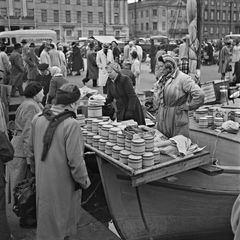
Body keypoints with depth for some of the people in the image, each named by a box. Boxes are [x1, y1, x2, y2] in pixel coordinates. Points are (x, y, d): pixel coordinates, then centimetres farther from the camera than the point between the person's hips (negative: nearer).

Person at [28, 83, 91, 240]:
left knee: (45, 218, 24)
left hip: (42, 182, 6)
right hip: (63, 184, -6)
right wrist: (84, 180, -7)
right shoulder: (71, 125, -24)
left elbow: (32, 151, 8)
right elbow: (75, 159, -23)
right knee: (62, 220, 15)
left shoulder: (38, 120, -2)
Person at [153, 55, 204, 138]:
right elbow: (156, 89, 31)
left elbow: (199, 95, -21)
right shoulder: (163, 78, 10)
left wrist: (187, 106, -12)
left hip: (177, 120, -7)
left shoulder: (183, 78, -15)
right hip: (162, 120, 7)